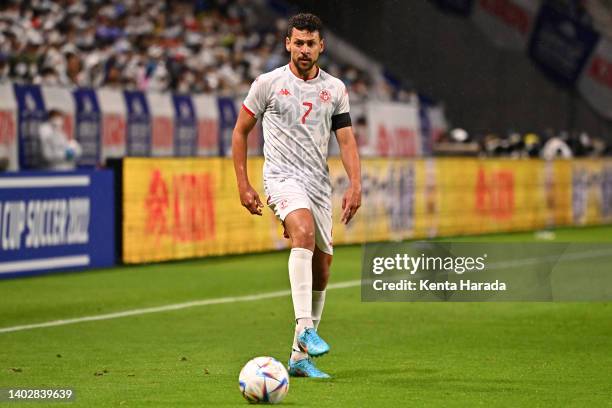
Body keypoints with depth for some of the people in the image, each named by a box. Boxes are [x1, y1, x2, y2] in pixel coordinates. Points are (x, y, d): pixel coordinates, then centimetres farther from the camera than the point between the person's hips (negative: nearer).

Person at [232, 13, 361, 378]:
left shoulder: (335, 89, 9)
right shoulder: (268, 83, 1)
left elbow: (346, 140, 9)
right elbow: (241, 131, 8)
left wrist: (355, 185, -5)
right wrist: (243, 184, 2)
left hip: (320, 183, 5)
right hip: (282, 177, -5)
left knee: (322, 266, 3)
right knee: (305, 231, -34)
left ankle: (300, 355, 13)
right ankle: (305, 327, -39)